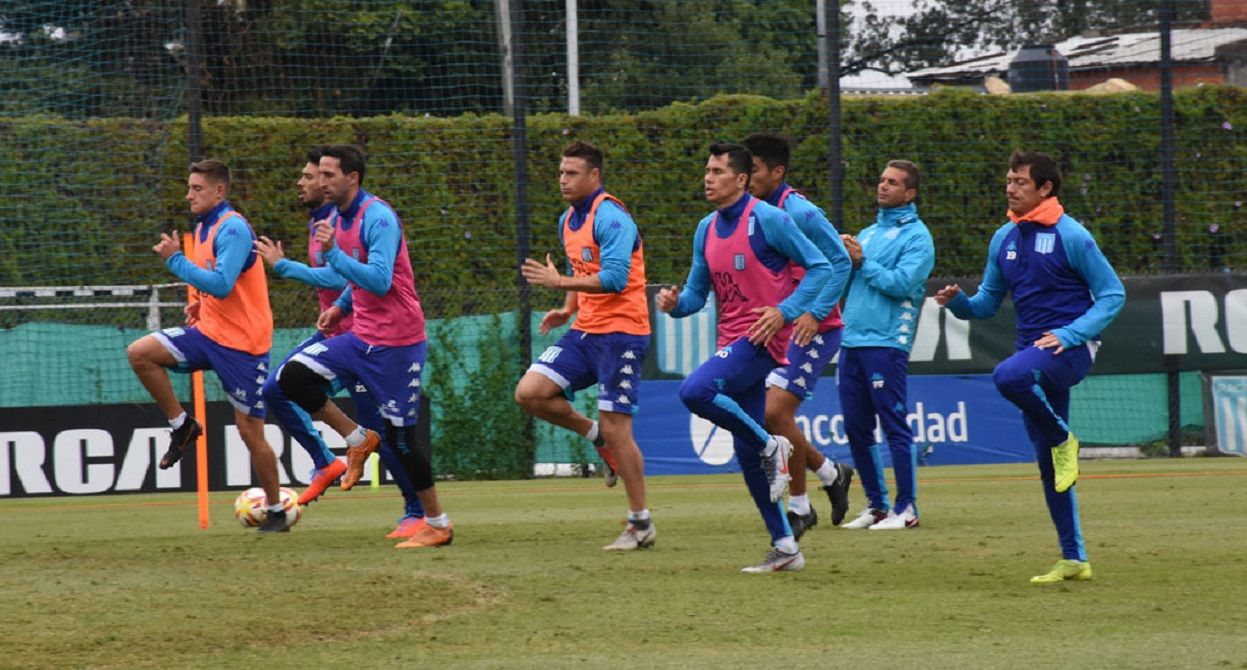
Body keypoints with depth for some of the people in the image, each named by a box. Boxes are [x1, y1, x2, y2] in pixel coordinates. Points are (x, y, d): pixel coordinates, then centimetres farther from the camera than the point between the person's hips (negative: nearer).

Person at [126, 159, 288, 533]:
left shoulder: (233, 229, -17)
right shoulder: (203, 227, 11)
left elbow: (221, 284, -26)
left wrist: (176, 260, -22)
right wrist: (201, 302, 8)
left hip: (242, 344, -8)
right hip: (208, 332, 8)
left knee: (250, 432, -2)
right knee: (139, 353, -9)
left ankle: (276, 512, 11)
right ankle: (181, 426, 5)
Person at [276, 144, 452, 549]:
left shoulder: (377, 218, -18)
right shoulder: (338, 219, 10)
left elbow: (379, 280, -27)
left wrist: (332, 253, -31)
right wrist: (341, 306, 11)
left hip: (396, 342, -8)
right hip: (361, 337, 8)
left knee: (400, 434, -4)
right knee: (293, 376, -7)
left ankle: (437, 525, 9)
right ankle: (357, 440, 8)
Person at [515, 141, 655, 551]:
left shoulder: (611, 219, -15)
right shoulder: (568, 221, 13)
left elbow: (614, 278, -25)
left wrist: (559, 282, -25)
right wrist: (568, 308, 9)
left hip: (620, 333, -8)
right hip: (585, 331, 8)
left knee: (616, 429, -7)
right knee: (529, 392, -7)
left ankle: (641, 525, 4)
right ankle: (597, 436, 14)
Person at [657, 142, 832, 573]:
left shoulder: (767, 220, -10)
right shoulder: (707, 230, 11)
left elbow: (820, 268, -8)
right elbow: (697, 292, 16)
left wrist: (784, 311, -18)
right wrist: (676, 303, -6)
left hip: (761, 338, -8)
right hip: (733, 341, 8)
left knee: (694, 392, -28)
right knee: (746, 453, 7)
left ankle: (770, 446, -8)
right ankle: (785, 548, 13)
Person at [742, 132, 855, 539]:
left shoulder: (800, 213, -15)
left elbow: (839, 263, -14)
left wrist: (815, 313, -23)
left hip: (812, 331, -8)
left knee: (775, 412, -17)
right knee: (763, 417, 4)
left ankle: (799, 508, -3)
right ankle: (831, 474, 26)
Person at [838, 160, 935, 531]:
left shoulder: (916, 236, -2)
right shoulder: (868, 233, 21)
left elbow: (902, 283, -15)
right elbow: (845, 282, 19)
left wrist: (863, 262, -12)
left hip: (886, 343, -8)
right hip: (851, 341, 8)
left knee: (895, 427, -7)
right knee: (856, 429, 8)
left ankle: (906, 508, -5)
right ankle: (876, 504, 16)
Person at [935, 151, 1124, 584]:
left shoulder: (1070, 236, -8)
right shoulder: (1004, 239, 10)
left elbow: (1112, 294, -7)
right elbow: (988, 303, 16)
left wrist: (1069, 335, -18)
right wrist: (959, 302, -7)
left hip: (1070, 348, -7)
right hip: (1033, 352, 7)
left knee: (1008, 376, -36)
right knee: (1049, 466, 7)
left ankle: (1063, 439, -11)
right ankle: (1074, 560, 14)